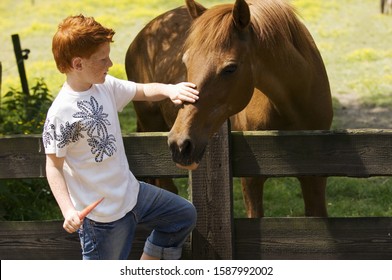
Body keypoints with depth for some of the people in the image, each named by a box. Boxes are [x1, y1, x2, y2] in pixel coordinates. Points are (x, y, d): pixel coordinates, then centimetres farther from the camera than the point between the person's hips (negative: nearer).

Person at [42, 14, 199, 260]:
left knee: (185, 215, 23)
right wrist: (68, 210, -30)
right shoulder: (62, 113, -25)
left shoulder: (106, 87, -3)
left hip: (131, 191, 8)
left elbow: (144, 91, 9)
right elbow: (53, 166, -19)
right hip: (102, 212, -8)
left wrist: (169, 89, -13)